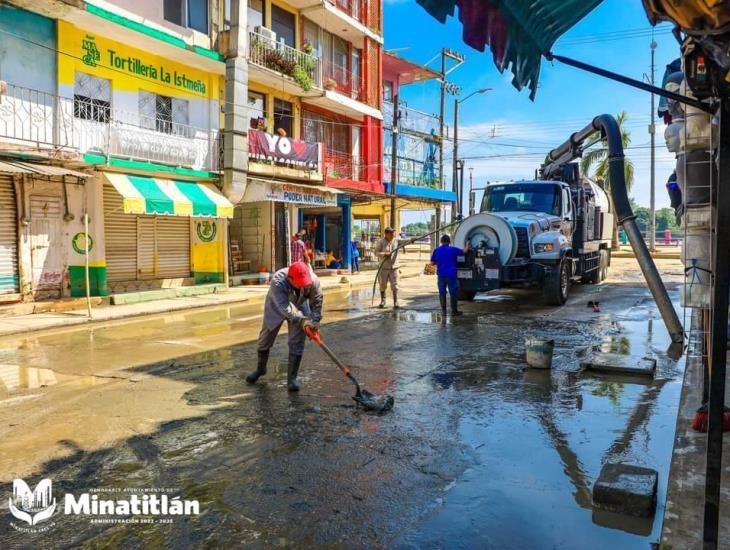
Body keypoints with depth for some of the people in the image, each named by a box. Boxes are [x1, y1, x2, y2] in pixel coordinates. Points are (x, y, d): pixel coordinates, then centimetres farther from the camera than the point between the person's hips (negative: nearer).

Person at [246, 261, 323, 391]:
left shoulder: (313, 280, -33)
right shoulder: (278, 282, -43)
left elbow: (317, 301, -18)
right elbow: (285, 308, -47)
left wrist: (315, 320, -29)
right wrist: (302, 321, -54)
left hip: (299, 307, 1)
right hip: (276, 307, -1)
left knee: (297, 343, -7)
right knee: (265, 339, 12)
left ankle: (292, 378, 7)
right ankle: (260, 369, 38)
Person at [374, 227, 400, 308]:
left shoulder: (396, 241, 4)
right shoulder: (380, 242, -5)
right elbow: (376, 253, -8)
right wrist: (384, 254, -22)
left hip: (394, 267, 1)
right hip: (384, 267, -1)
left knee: (394, 285, -3)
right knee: (383, 285, 9)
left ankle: (395, 302, 0)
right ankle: (382, 301, 24)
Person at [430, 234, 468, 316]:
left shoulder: (436, 250, 0)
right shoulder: (453, 250, -4)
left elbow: (432, 262, 5)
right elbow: (464, 252, 9)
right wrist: (467, 246, 28)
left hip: (441, 275, 2)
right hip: (451, 275, -2)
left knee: (442, 293, 10)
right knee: (453, 293, 5)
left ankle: (443, 310, 12)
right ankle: (454, 311, 8)